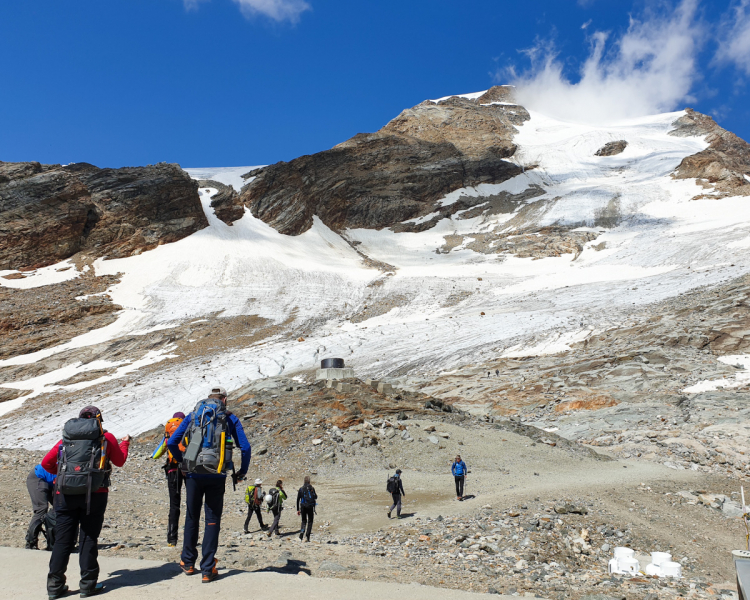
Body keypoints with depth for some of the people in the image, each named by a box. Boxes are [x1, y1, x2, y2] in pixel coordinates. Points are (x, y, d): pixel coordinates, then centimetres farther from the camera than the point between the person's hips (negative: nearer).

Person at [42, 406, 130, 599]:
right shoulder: (106, 437, 6)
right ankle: (88, 584, 8)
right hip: (94, 494, -2)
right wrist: (125, 443, 32)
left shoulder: (66, 438, 13)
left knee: (63, 539, 9)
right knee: (88, 538, 5)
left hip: (65, 494, 3)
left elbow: (46, 463, 13)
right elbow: (119, 461, 16)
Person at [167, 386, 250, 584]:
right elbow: (245, 447, 0)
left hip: (193, 474, 2)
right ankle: (208, 569, 5)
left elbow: (171, 443, 8)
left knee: (191, 518, 17)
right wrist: (242, 472, 12)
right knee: (212, 521, 6)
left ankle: (188, 563, 28)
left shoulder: (193, 415, 12)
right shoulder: (230, 418, 6)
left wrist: (183, 462, 20)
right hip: (216, 476, -2)